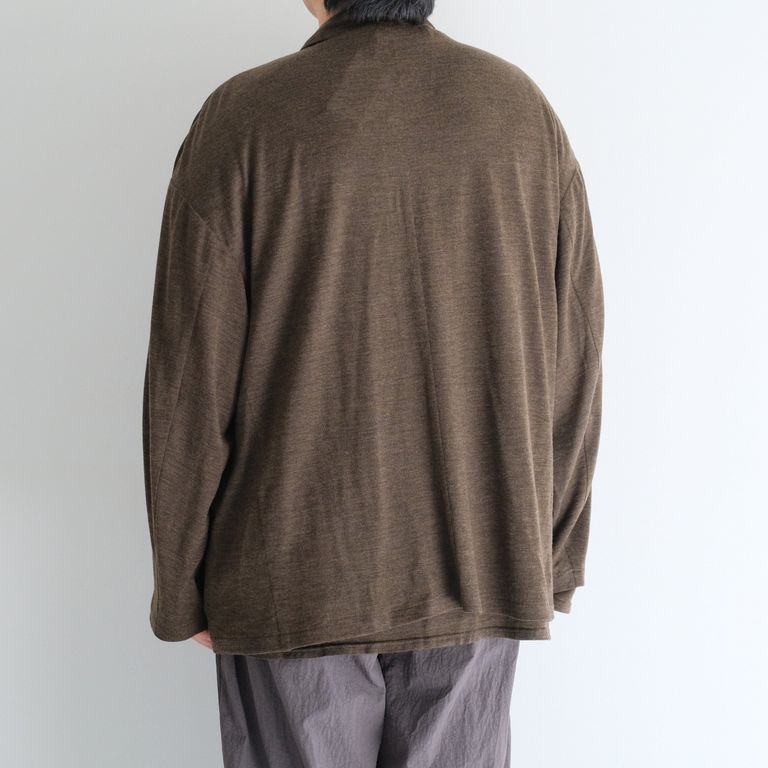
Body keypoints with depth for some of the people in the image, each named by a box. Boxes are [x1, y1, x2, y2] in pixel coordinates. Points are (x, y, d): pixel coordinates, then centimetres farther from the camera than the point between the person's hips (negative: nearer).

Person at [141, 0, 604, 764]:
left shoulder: (242, 119, -10)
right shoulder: (523, 108, -1)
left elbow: (189, 384, -10)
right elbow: (571, 363, 0)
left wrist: (181, 587, 2)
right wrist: (551, 560, 11)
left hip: (294, 584, -2)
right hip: (477, 579, 3)